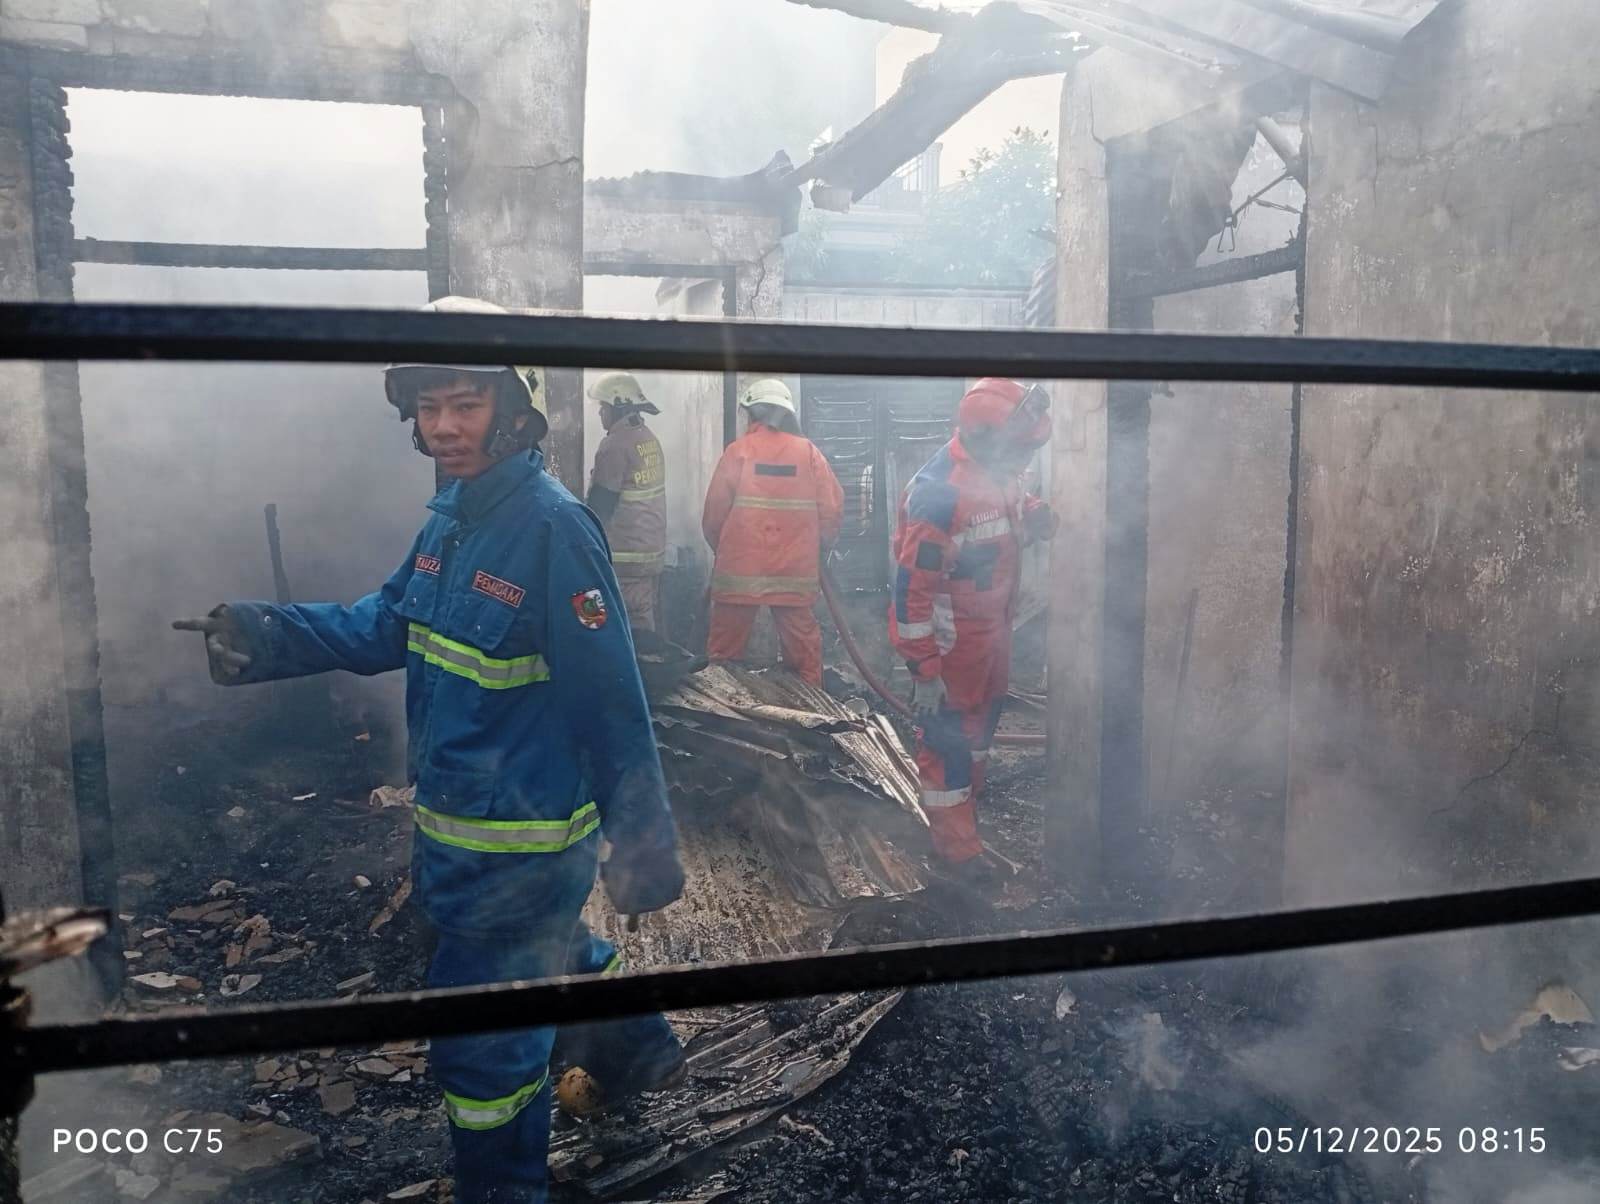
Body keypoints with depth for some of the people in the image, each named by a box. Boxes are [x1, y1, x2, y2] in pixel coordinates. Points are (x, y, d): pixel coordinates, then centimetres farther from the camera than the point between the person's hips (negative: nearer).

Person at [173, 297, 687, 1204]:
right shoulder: (453, 514, 4)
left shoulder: (553, 527, -24)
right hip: (455, 821, 9)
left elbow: (612, 705, -25)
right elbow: (386, 626, 9)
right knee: (553, 951, 30)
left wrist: (645, 846, -22)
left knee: (483, 1040, 6)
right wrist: (265, 636, -7)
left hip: (521, 843, -9)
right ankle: (636, 1048, 55)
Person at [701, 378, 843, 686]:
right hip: (795, 571, 2)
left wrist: (720, 547, 16)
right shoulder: (809, 452, 2)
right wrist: (817, 546, 17)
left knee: (724, 652, 8)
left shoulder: (738, 451, -3)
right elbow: (833, 509, 0)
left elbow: (714, 512, -3)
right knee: (803, 649, 10)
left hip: (741, 568, -1)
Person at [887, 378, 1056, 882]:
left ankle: (966, 801, 44)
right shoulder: (941, 494, -29)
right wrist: (923, 670, -23)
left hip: (992, 629, 9)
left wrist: (1035, 518, -8)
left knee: (981, 723, 23)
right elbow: (912, 587, -27)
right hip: (950, 641, -9)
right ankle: (955, 841, 20)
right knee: (947, 736, 6)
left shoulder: (998, 472, -3)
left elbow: (1012, 517, 18)